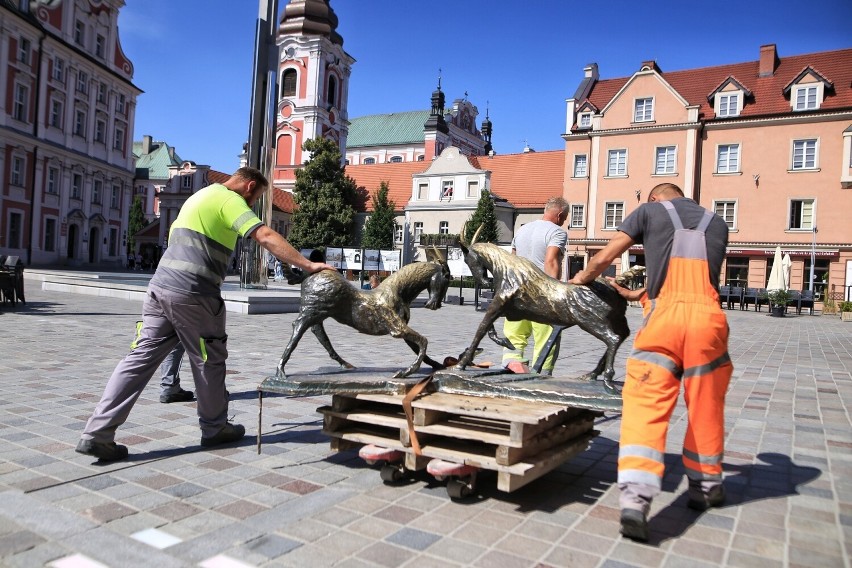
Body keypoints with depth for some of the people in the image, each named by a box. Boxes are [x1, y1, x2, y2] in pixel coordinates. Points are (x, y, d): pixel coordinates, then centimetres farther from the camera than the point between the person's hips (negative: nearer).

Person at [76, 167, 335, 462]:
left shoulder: (200, 196, 23)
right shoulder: (230, 200, -7)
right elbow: (266, 237, -20)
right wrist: (308, 265, -21)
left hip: (160, 285, 9)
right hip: (192, 294, -8)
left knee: (141, 357, 5)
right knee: (209, 361, 7)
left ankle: (97, 434, 4)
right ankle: (215, 428, 22)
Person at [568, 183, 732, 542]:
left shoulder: (650, 210, 15)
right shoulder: (716, 223, 24)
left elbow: (604, 259, 13)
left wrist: (583, 278, 34)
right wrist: (636, 294, 37)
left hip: (664, 316, -3)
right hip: (707, 317, 3)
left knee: (644, 406, -5)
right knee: (705, 407, 17)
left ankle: (634, 499, -16)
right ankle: (705, 486, 33)